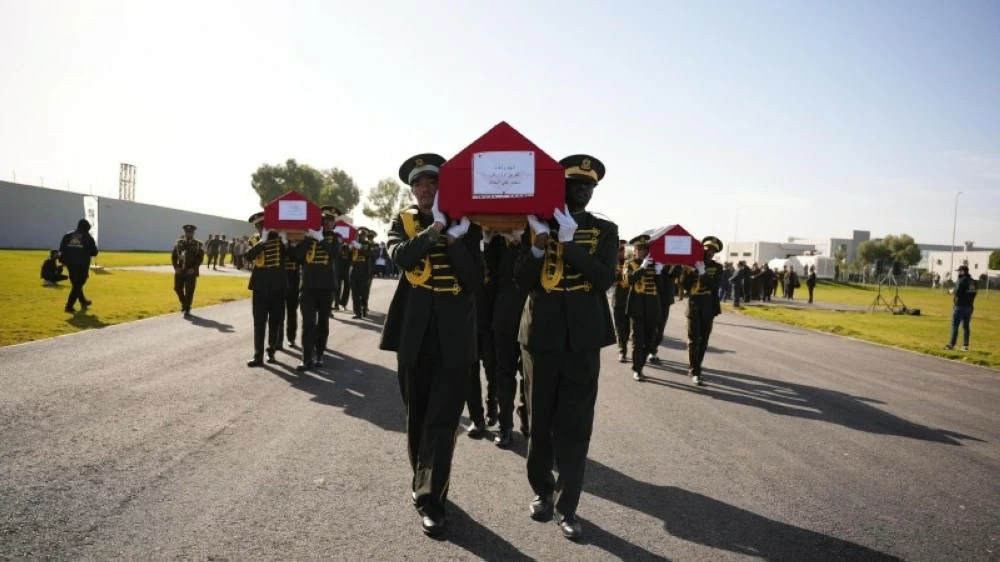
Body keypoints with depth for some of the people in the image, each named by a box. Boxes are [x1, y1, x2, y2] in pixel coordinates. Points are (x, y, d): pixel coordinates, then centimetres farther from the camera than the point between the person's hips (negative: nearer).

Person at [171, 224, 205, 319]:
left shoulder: (198, 244, 0)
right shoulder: (179, 242, 7)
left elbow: (200, 258, -4)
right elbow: (174, 256, 8)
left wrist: (194, 268, -14)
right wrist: (176, 267, -5)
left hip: (191, 271, -3)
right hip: (180, 270, 3)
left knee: (189, 291, -3)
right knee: (178, 288, 5)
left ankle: (187, 310, 6)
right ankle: (184, 303, 29)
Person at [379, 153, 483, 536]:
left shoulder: (464, 223, 4)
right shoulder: (403, 221, 7)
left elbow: (475, 279, -8)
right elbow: (401, 256, -15)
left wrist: (454, 238, -17)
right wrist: (435, 229, -24)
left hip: (453, 334, -2)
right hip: (415, 331, 2)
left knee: (443, 417, -3)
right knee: (417, 414, 13)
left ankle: (429, 498, 3)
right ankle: (424, 483, 32)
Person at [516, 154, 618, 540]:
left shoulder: (605, 230, 4)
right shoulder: (537, 225, 4)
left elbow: (605, 279, -11)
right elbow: (521, 282, -2)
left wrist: (569, 242, -19)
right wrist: (539, 245, -18)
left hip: (583, 340, -1)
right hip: (541, 336, 1)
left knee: (574, 427, 1)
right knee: (540, 421, 12)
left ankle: (567, 507, 12)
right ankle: (542, 491, 31)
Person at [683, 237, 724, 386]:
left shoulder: (717, 267, 2)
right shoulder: (692, 264, -1)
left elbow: (714, 286, -13)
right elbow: (686, 286, -7)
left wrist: (703, 273, -23)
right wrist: (693, 271, -17)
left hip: (709, 307, 2)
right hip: (694, 306, -2)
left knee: (703, 340, 9)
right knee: (693, 340, -5)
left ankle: (694, 367, 22)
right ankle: (695, 372, -2)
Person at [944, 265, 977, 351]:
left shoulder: (962, 280, -14)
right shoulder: (972, 281, 10)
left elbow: (957, 293, -20)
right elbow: (974, 294, 15)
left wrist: (953, 291, -1)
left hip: (960, 306, -7)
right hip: (969, 307, 7)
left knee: (955, 325, -2)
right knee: (966, 326, 11)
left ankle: (952, 344, -4)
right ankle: (965, 345, 11)